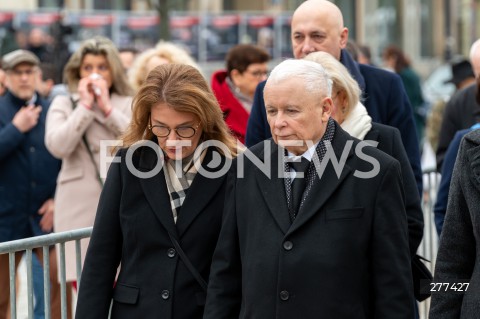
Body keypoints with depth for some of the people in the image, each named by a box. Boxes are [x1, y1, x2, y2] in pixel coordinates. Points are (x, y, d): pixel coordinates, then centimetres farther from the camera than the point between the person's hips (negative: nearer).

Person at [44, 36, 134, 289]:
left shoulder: (128, 105, 14)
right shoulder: (63, 104, 13)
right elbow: (57, 146, -5)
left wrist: (107, 108, -3)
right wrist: (85, 106, -2)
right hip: (79, 210, 0)